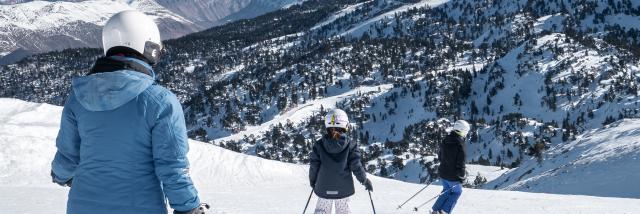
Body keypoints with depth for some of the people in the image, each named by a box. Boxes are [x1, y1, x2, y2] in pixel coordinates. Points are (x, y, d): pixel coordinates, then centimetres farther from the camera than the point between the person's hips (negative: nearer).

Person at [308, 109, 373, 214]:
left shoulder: (319, 145, -7)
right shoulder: (350, 146, -11)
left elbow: (314, 167, -1)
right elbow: (356, 167, -9)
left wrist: (312, 180, 17)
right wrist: (365, 180, 7)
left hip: (324, 189, 0)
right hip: (343, 189, 0)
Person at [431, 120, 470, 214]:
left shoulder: (445, 141, -2)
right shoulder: (460, 146, -26)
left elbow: (440, 156, 11)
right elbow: (460, 164, -23)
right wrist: (463, 176, -7)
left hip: (442, 173, 6)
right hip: (453, 176, -6)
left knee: (447, 191, 27)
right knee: (457, 192, 19)